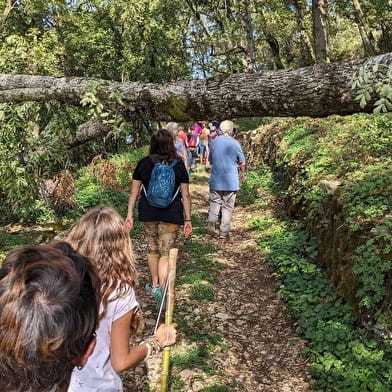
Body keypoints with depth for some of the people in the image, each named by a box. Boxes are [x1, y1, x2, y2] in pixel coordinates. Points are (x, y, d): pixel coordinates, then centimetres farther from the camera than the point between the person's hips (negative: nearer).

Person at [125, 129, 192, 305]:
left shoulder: (143, 163, -1)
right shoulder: (179, 165, -4)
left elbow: (134, 191, 0)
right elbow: (186, 195, -3)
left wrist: (129, 214, 6)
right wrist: (187, 219, 4)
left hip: (148, 213, 2)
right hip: (171, 215, -2)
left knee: (152, 248, 20)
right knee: (166, 253, 3)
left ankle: (154, 284, 35)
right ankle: (161, 288, -15)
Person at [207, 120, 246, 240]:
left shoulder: (213, 142, 1)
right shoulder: (235, 143, -8)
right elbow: (242, 163, 2)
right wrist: (242, 173, 23)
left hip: (215, 180, 2)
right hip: (231, 182, -2)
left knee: (215, 203, 14)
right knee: (228, 207, 6)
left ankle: (211, 222, -10)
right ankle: (224, 232, 10)